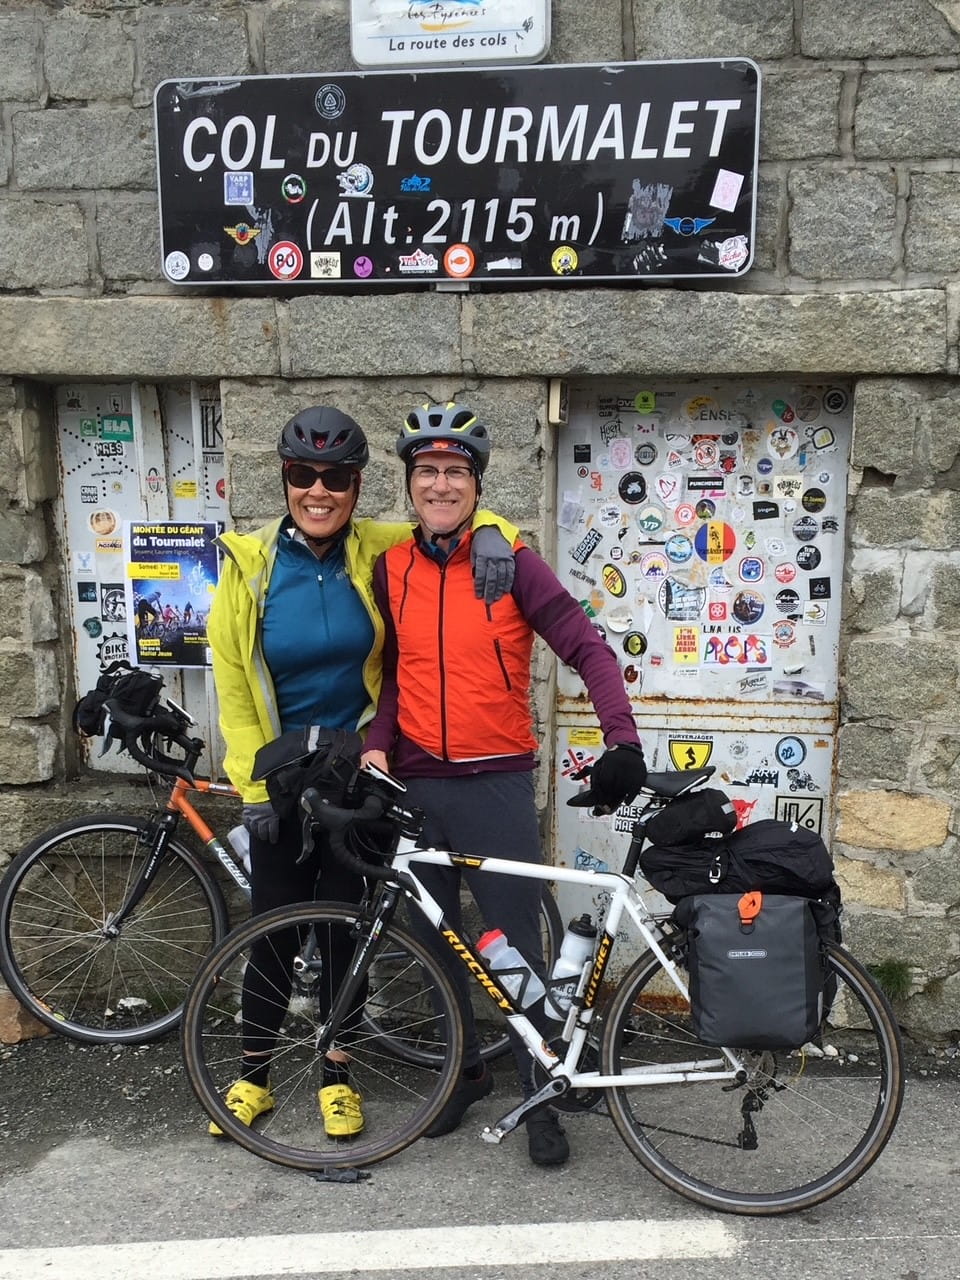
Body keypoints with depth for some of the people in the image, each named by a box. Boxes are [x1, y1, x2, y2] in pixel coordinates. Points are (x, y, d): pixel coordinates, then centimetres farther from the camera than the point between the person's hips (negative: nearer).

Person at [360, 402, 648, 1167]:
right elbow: (395, 673, 10)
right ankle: (466, 1070, 37)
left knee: (517, 946, 4)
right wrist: (376, 748, -5)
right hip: (416, 785, 4)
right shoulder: (392, 569, 4)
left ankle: (540, 1095, 23)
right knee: (438, 940, 16)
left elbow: (588, 650, -10)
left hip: (496, 784, -3)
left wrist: (623, 741, -22)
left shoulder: (511, 561, -7)